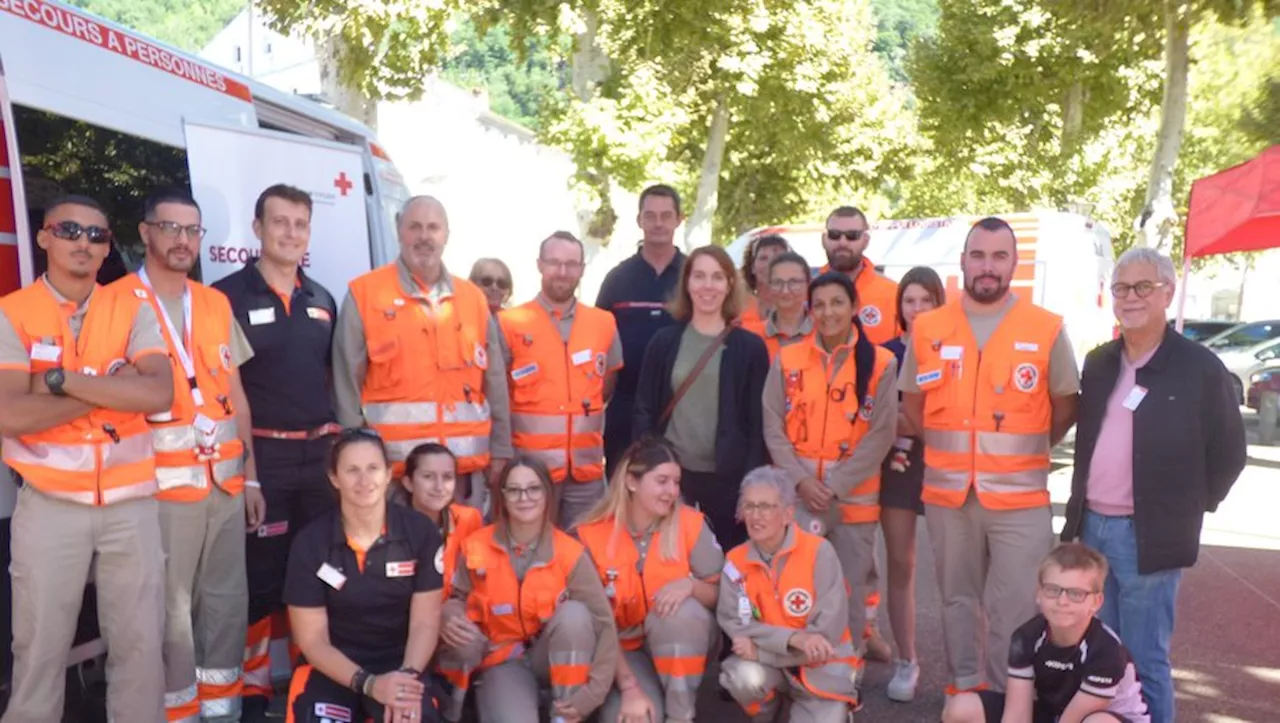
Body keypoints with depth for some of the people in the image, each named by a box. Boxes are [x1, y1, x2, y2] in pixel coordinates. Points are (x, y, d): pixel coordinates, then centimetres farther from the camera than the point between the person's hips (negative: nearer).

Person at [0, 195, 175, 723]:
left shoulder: (133, 310, 2)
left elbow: (159, 394, -13)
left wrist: (62, 380, -16)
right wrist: (112, 386, -14)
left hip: (131, 502, 2)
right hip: (50, 505, -1)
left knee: (141, 642, 9)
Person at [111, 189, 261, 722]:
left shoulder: (216, 304, 12)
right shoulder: (118, 302, -3)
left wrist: (250, 476, 12)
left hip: (225, 480, 5)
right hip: (163, 483, -5)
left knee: (227, 602, 11)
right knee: (169, 612, 2)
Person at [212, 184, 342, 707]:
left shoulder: (322, 299, 12)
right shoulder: (227, 296, -5)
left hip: (321, 452, 5)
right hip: (260, 455, -5)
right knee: (260, 575, 3)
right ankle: (254, 686, 18)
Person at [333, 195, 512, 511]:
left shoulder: (473, 298, 10)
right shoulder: (364, 294, -1)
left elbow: (495, 384, 11)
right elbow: (348, 385, -2)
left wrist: (500, 451, 8)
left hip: (465, 467, 4)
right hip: (392, 468, -3)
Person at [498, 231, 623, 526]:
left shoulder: (604, 322, 7)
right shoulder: (510, 323, -4)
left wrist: (586, 412, 6)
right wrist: (503, 456, -2)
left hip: (587, 466, 3)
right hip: (530, 465, -3)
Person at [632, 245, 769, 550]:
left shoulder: (750, 347, 0)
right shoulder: (664, 341, 3)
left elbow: (757, 422, -1)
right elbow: (644, 411, 4)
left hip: (728, 477, -1)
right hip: (670, 472, 1)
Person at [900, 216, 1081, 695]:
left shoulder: (1047, 330, -2)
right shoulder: (927, 328, 3)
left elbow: (1066, 406, 7)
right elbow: (912, 401, 12)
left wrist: (1024, 451, 2)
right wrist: (945, 446, 5)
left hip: (1020, 495, -2)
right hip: (947, 493, 2)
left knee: (1014, 612, 1)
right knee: (958, 600, 15)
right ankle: (964, 690, 30)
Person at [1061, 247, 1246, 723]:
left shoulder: (1199, 368, -8)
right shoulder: (1098, 364, 9)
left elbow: (1229, 452, -2)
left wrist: (1189, 508, -2)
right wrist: (1078, 512, 12)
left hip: (1147, 536, -5)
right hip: (1090, 527, 6)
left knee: (1143, 662, 3)